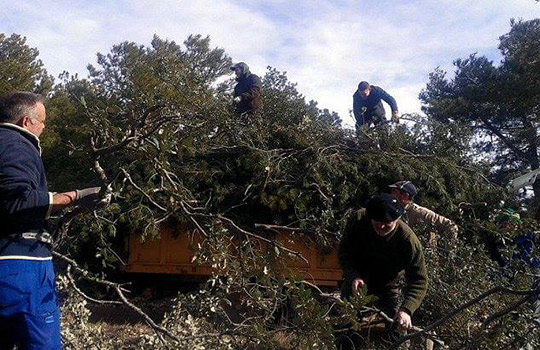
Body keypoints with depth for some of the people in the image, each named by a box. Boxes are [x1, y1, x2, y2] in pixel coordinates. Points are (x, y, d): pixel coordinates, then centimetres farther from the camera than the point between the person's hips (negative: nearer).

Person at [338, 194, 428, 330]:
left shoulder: (409, 240, -29)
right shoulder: (357, 220, -23)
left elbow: (419, 281, -25)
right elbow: (343, 251, -10)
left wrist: (406, 310, -40)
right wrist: (353, 276, -27)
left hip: (386, 293, -1)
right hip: (355, 286, 2)